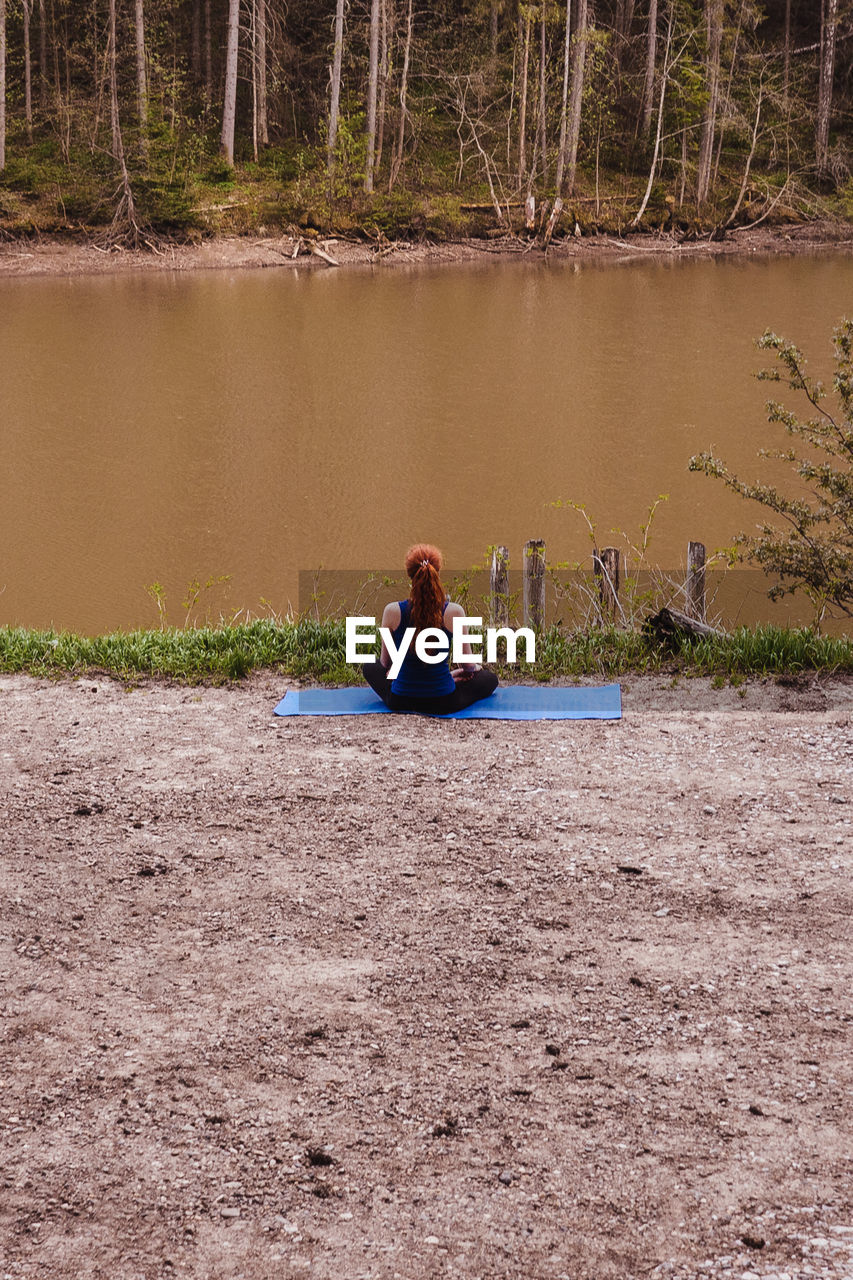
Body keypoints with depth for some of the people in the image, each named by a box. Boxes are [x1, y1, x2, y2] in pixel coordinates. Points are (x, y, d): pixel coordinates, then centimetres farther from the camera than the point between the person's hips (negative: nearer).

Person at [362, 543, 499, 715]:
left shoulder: (392, 611, -11)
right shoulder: (454, 612, -14)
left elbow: (384, 662, 4)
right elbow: (468, 665, -2)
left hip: (399, 702, 2)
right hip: (443, 704, -2)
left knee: (369, 667, 33)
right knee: (490, 679, 27)